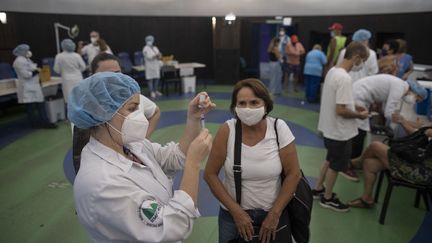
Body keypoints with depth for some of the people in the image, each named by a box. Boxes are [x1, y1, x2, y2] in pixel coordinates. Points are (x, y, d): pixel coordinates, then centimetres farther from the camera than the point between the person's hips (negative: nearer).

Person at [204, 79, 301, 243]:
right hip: (234, 214, 0)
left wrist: (275, 214, -8)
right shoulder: (227, 131, -17)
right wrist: (236, 211, -12)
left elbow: (293, 174, -9)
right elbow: (210, 174, -11)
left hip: (271, 213, 1)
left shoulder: (279, 128, -15)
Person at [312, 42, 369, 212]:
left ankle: (318, 189, 38)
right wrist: (359, 115, -12)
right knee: (335, 165, 9)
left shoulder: (333, 71, 3)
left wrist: (353, 106, 12)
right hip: (339, 131, -9)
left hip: (329, 128, 9)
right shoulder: (345, 78, -26)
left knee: (330, 160, 25)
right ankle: (327, 198, 26)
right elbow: (340, 110, -28)